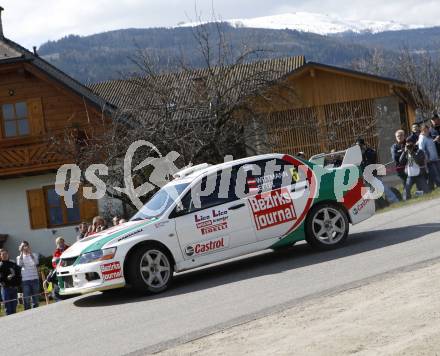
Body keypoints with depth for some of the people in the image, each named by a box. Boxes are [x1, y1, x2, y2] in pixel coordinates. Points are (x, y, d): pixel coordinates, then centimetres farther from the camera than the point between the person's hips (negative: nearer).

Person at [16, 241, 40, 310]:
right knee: (26, 299, -3)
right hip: (25, 280, -1)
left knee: (36, 298, 6)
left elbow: (35, 263, -11)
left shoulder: (34, 255, 9)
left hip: (34, 279, 1)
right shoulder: (20, 257, 8)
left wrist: (30, 252, -18)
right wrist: (21, 253, -14)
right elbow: (19, 264, -13)